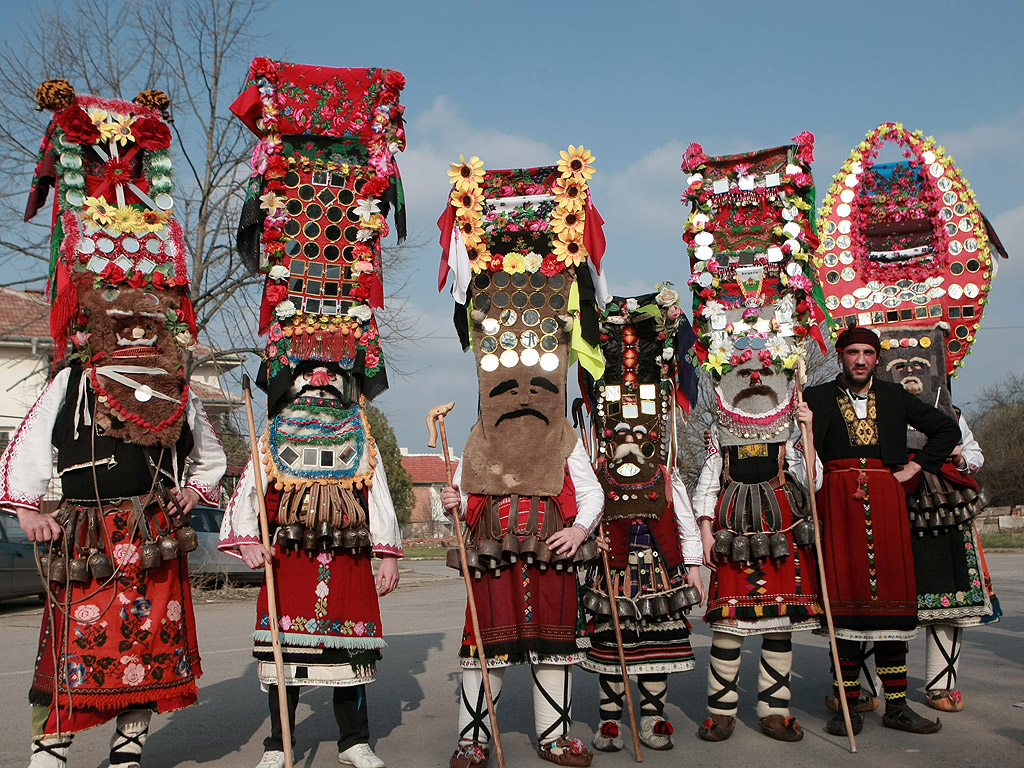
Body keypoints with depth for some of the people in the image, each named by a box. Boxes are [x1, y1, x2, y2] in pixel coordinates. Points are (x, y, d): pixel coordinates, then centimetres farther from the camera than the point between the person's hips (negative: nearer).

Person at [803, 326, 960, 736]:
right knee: (845, 594, -5)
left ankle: (896, 706, 7)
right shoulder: (817, 397, 10)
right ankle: (848, 705, 1)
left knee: (890, 596, 0)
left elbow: (947, 429, 20)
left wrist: (914, 467, 10)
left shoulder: (894, 396, 15)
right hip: (838, 499, -2)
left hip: (884, 498, 2)